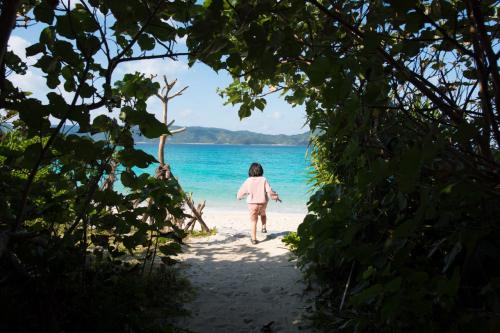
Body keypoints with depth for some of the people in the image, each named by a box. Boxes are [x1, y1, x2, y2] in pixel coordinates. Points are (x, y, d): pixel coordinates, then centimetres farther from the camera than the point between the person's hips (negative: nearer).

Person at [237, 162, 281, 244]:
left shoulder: (248, 181, -5)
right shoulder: (263, 180, -5)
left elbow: (241, 191, 2)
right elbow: (269, 191, -8)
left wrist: (239, 197, 24)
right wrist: (276, 197, 8)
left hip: (252, 203, -1)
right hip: (262, 203, 1)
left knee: (253, 221, 4)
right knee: (263, 214, 33)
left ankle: (253, 238, 3)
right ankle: (264, 227, 19)